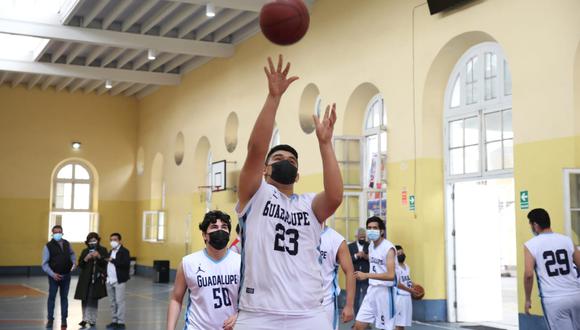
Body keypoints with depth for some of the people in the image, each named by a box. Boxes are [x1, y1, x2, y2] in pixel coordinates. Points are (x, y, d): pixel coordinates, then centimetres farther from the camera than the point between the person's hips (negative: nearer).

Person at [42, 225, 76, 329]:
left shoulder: (67, 244, 5)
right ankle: (50, 319, 13)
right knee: (51, 297, 1)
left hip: (66, 275, 3)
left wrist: (74, 262, 3)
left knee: (64, 297, 9)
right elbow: (45, 264, -8)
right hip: (54, 276, -3)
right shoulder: (48, 246, -7)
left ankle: (64, 320, 16)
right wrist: (52, 274, -19)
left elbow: (72, 253, 23)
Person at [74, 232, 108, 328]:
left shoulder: (103, 250, 5)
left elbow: (105, 264, -2)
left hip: (97, 279, -3)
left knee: (93, 299, -9)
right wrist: (86, 259, -12)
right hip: (85, 279, 3)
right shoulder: (85, 251, 11)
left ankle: (91, 320, -7)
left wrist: (99, 257, -17)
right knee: (84, 300, 1)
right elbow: (80, 265, 6)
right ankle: (86, 319, 12)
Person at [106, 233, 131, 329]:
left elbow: (126, 264, -20)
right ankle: (114, 321, 18)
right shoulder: (110, 252, 18)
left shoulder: (124, 251, -7)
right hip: (110, 281, 8)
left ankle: (121, 322, -4)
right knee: (113, 302, 11)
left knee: (119, 301, -7)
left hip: (119, 281, -8)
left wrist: (113, 260, -21)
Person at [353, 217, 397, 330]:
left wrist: (366, 275, -26)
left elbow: (390, 275, -24)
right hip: (372, 290, 8)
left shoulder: (388, 248, -16)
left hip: (385, 291, -8)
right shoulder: (371, 245, 9)